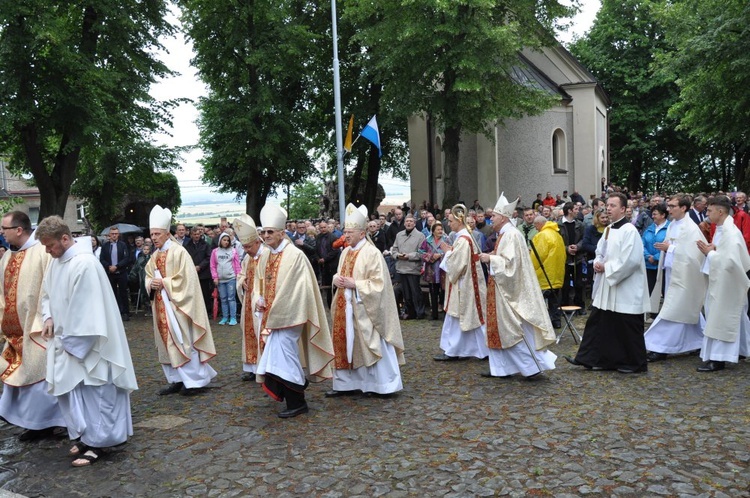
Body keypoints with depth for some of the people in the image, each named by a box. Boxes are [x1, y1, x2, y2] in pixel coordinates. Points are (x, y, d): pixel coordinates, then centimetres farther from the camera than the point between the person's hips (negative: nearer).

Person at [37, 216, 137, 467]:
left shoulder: (85, 263, -22)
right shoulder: (55, 261, 6)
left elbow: (87, 308, -21)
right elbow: (47, 295, 18)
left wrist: (73, 342, -16)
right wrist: (49, 317, -1)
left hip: (85, 343, -9)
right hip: (65, 340, 9)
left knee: (92, 393, 0)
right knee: (71, 392, 15)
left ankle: (95, 443, 11)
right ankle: (85, 436, 28)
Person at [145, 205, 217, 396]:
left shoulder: (179, 252, -12)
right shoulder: (154, 256, 10)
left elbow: (185, 279, -17)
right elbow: (148, 277, 16)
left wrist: (164, 283, -17)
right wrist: (151, 284, -6)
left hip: (177, 304, -8)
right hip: (161, 305, 8)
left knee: (184, 342, -3)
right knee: (167, 342, 11)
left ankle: (194, 380, 7)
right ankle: (177, 380, 20)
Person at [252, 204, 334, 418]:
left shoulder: (295, 255, -14)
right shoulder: (265, 256, 9)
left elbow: (298, 288, -17)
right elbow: (259, 282, 18)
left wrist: (276, 312, -17)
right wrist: (258, 300, -2)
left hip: (287, 317, -8)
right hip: (270, 316, 8)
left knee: (284, 357, -7)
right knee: (277, 356, 14)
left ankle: (297, 403, 6)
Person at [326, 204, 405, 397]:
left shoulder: (372, 253, -14)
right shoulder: (346, 252, 10)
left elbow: (378, 284, -17)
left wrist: (354, 283, -19)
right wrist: (336, 279, -1)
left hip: (364, 309, -8)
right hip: (345, 307, 8)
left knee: (370, 346, 0)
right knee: (344, 344, 11)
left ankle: (382, 385, 13)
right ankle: (346, 383, 23)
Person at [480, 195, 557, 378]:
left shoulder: (511, 235, -16)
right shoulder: (504, 235, 14)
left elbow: (510, 262, -23)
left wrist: (491, 258, -15)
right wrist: (492, 257, 6)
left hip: (510, 291, -10)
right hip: (501, 290, 10)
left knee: (515, 330, -4)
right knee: (500, 329, 11)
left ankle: (534, 365, 4)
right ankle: (501, 368, 17)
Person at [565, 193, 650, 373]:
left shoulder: (629, 230, -15)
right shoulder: (608, 230, 12)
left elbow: (630, 260, -22)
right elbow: (600, 251, 20)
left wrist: (606, 267, -15)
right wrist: (597, 263, -1)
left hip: (626, 290, -9)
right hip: (606, 287, 9)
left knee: (627, 329, 2)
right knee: (598, 323, 10)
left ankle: (635, 363, 16)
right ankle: (588, 358, 16)